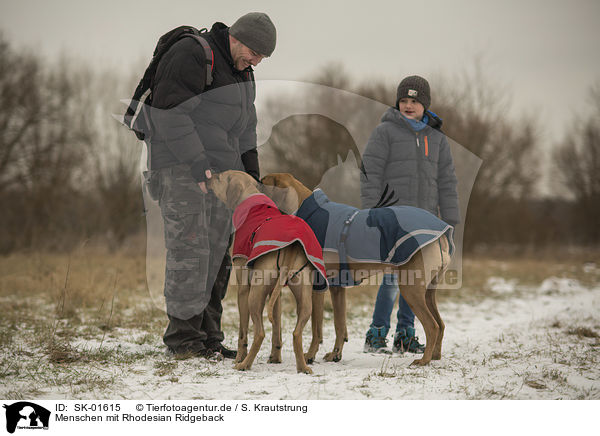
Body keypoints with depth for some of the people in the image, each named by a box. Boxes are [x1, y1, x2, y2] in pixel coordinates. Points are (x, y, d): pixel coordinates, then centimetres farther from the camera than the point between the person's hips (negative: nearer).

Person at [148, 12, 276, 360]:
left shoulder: (240, 68, 16)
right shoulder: (191, 55, -13)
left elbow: (244, 120, 25)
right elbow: (170, 113, -20)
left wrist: (249, 162, 14)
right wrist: (196, 163, -23)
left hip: (220, 169, 9)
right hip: (182, 167, -9)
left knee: (218, 252, 5)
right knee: (190, 248, -12)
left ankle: (209, 335, 9)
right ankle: (183, 335, -7)